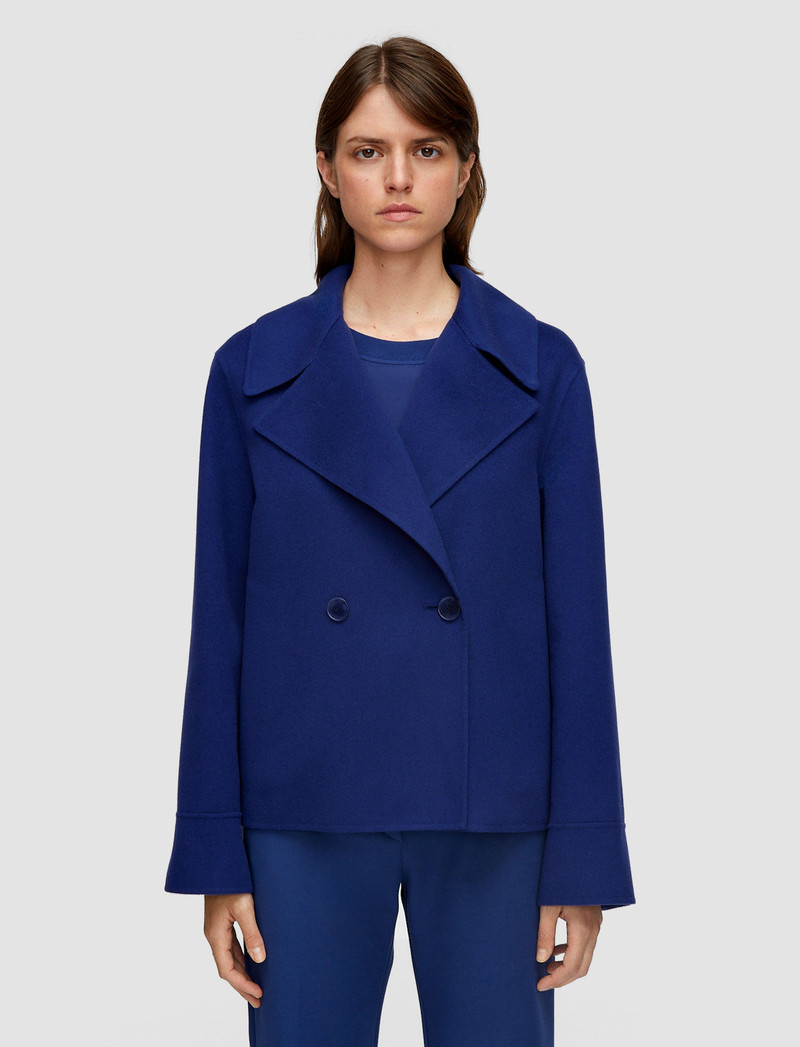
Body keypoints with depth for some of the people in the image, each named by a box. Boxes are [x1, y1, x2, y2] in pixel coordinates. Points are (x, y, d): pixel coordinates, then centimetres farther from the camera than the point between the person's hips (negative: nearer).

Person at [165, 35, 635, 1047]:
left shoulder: (539, 368, 1)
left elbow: (576, 619, 0)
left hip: (491, 812, 0)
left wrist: (583, 858, -3)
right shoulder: (253, 371, 2)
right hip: (306, 812, 0)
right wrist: (216, 857, -1)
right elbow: (220, 621, 2)